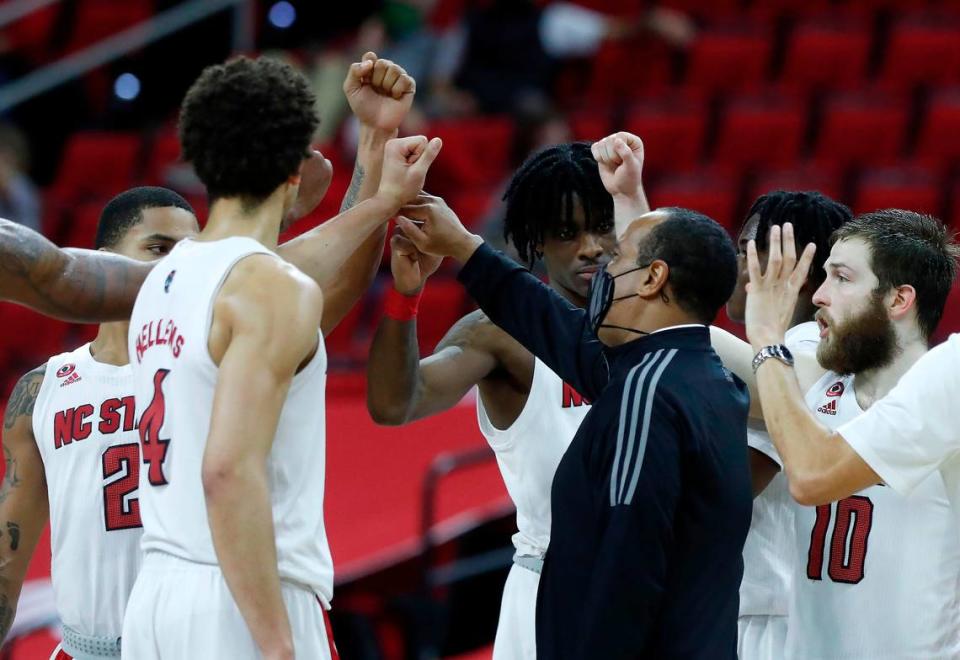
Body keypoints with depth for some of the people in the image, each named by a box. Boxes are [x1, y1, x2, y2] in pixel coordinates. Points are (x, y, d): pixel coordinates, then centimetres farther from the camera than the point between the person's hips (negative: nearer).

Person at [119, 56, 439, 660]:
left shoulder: (164, 279, 14)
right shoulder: (273, 292, -11)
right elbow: (231, 469, -21)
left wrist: (383, 203, 45)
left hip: (157, 596, 8)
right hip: (244, 606, -8)